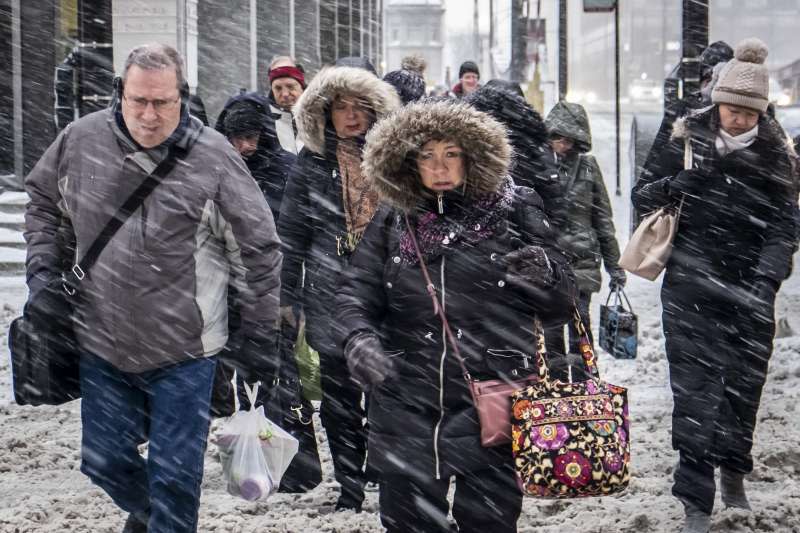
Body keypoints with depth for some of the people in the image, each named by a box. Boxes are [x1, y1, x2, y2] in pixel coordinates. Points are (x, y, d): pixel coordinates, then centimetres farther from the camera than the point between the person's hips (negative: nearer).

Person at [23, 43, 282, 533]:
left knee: (174, 477, 2)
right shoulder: (81, 140, -4)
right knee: (105, 463, 15)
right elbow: (44, 203, 16)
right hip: (102, 345, 3)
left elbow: (260, 250, -4)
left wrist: (260, 337, -2)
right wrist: (44, 270, 4)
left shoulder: (213, 157, -13)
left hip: (183, 351, -3)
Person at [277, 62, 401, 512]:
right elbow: (291, 233, 8)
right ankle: (350, 486, 13)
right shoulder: (312, 164, 6)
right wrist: (287, 295, 5)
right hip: (330, 293, 1)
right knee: (339, 395, 4)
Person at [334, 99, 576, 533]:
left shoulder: (515, 210, 3)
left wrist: (545, 273, -20)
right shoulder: (392, 219, 9)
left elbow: (560, 307, 3)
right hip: (407, 411, 2)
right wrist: (358, 338, -20)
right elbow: (356, 290, 1)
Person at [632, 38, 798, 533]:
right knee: (695, 390, -6)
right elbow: (641, 193, 6)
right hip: (692, 286, -1)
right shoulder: (688, 139, 0)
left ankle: (734, 474, 33)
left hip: (750, 290, 1)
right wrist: (671, 186, -17)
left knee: (745, 386, 10)